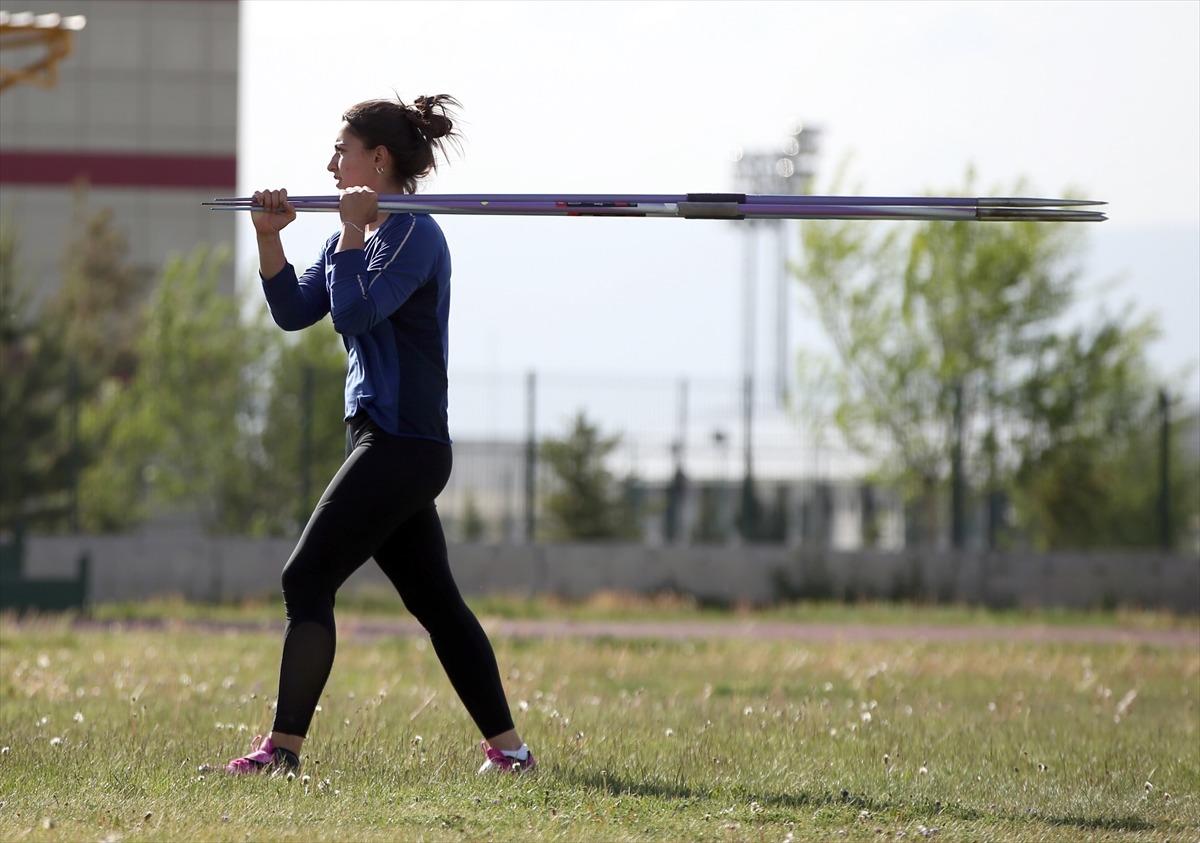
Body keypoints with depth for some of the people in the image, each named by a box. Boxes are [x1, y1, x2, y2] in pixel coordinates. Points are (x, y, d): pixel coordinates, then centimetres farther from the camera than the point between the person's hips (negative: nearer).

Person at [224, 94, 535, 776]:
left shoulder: (415, 234, -12)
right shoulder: (361, 234, 16)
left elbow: (355, 312, -24)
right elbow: (295, 311, 13)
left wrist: (352, 231, -15)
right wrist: (270, 237, 1)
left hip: (402, 444, -10)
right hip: (387, 442, 10)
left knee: (307, 579, -11)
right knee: (435, 600, 11)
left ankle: (283, 748, -10)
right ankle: (509, 749, 13)